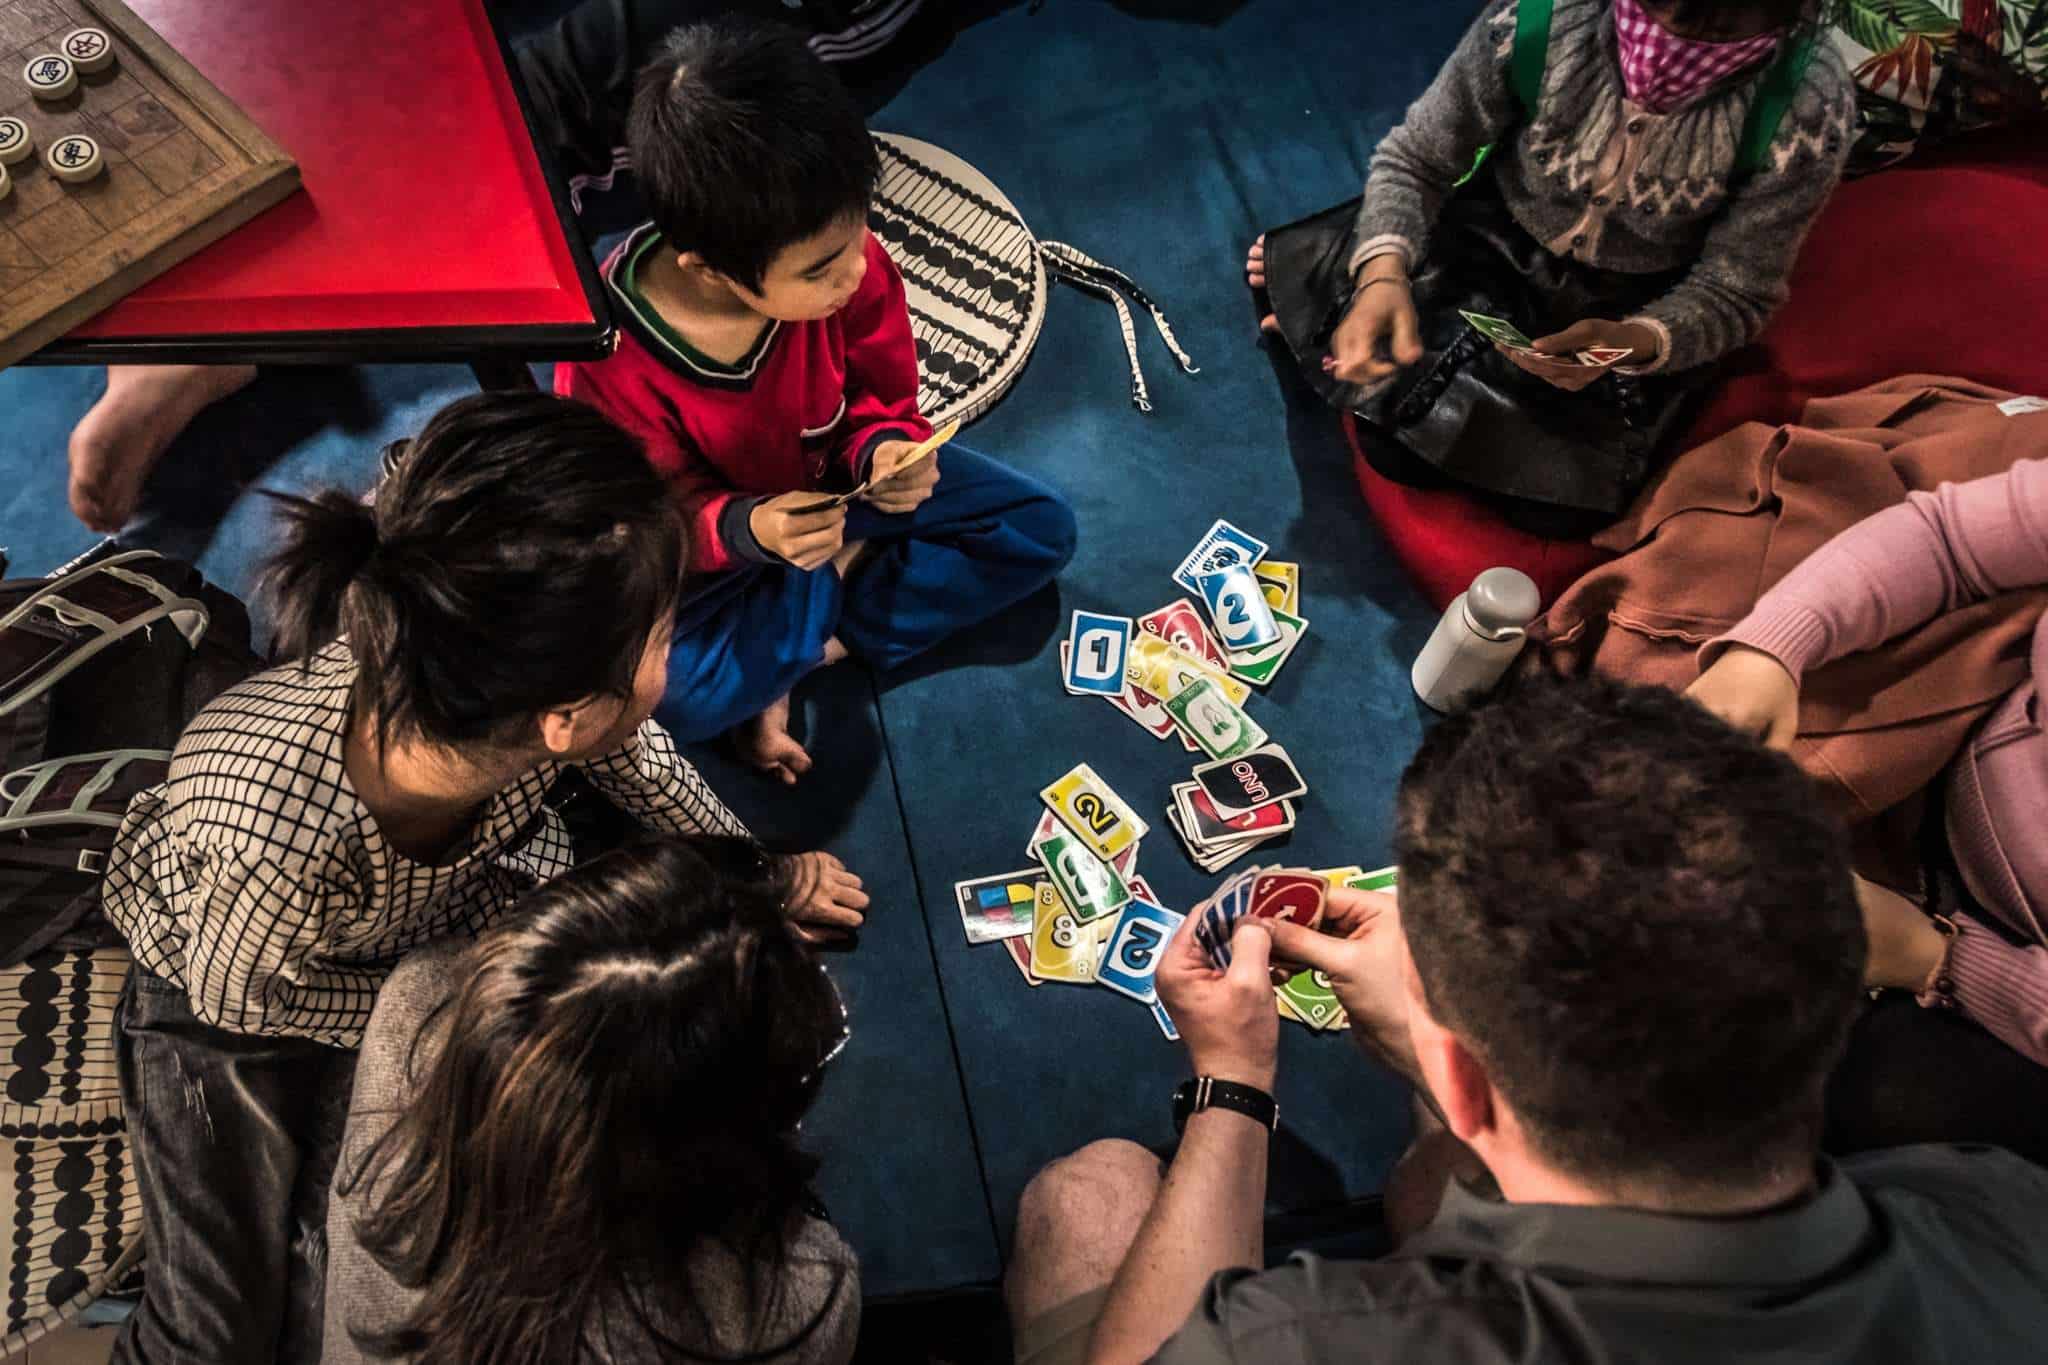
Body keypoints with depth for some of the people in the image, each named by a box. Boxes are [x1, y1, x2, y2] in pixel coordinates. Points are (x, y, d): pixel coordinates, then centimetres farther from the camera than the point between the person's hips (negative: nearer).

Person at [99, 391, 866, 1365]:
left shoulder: (525, 712, -35)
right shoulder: (277, 837, -46)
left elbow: (628, 752, -9)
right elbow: (242, 997, -21)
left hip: (440, 916, 3)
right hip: (229, 981, -2)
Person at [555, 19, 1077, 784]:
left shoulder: (851, 266, -25)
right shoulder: (610, 362, -32)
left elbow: (882, 397, -7)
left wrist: (883, 451, -31)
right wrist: (742, 530, -39)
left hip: (833, 484, 4)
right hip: (712, 537, -3)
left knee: (1044, 530, -5)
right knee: (678, 693, -29)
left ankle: (792, 653, -8)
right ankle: (850, 570, -4)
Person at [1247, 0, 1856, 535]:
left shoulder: (1808, 110, -29)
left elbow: (1733, 296, -17)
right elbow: (1414, 161, -16)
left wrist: (1632, 342, -39)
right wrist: (1384, 274, -36)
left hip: (1637, 310, 1)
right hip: (1499, 242, 0)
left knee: (1555, 505, -8)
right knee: (1396, 448, -12)